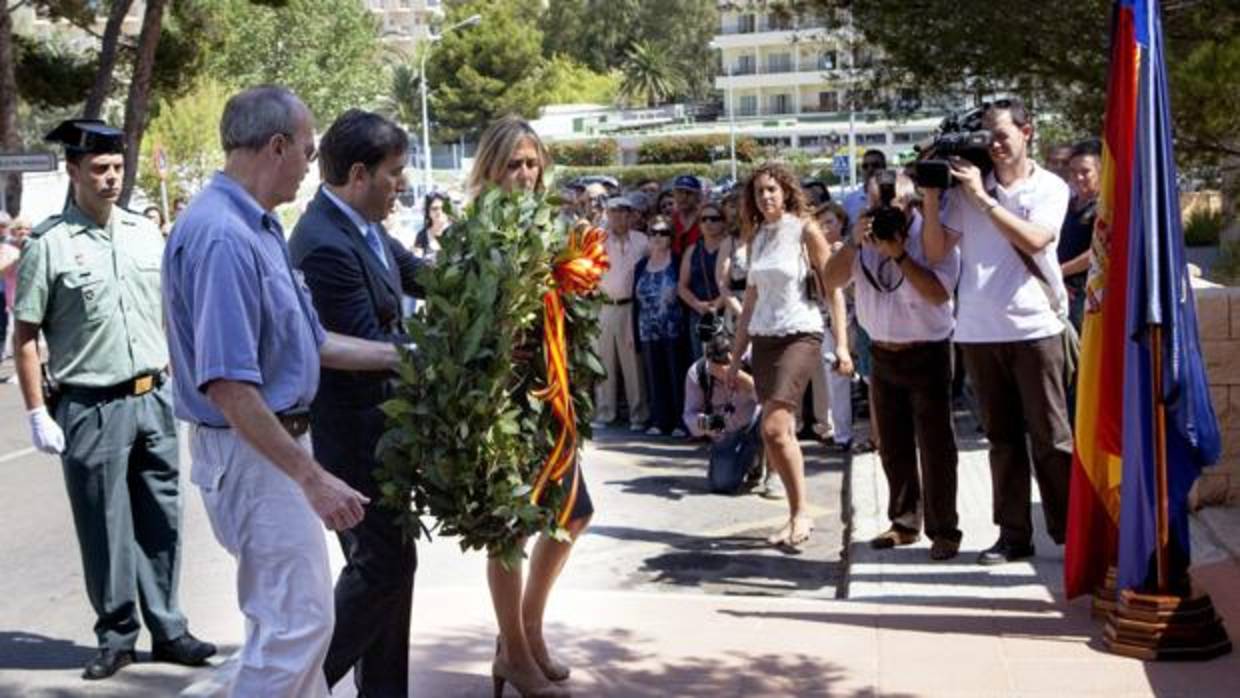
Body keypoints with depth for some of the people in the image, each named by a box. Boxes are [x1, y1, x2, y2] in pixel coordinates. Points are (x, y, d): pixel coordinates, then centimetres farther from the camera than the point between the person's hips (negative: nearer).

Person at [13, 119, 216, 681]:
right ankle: (116, 635, 19)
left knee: (160, 521, 10)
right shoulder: (49, 244, -7)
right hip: (90, 408, -4)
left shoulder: (144, 233, 7)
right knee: (104, 529, 5)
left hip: (152, 400, 4)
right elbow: (25, 336, -5)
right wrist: (38, 413, -9)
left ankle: (168, 629, 22)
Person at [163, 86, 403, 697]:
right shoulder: (220, 236, -23)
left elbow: (308, 342, 16)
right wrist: (312, 479, -26)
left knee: (292, 614, 20)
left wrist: (400, 355, 15)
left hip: (278, 441, 11)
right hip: (250, 454, -11)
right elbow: (227, 385, -28)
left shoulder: (259, 227, 9)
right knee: (297, 620, -5)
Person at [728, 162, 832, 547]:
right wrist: (736, 356, 15)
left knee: (774, 429, -19)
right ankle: (798, 515, 14)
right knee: (783, 433, 5)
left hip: (800, 336, -6)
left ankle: (801, 512, -9)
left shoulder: (805, 230, -2)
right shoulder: (757, 236, 13)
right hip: (763, 338, 6)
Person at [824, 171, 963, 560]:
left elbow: (938, 293, -23)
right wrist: (853, 243, -16)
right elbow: (833, 280, -2)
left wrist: (898, 254, -24)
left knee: (935, 446, -3)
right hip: (882, 355, 6)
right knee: (893, 447, 13)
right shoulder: (865, 239, 7)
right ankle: (905, 523, 25)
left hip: (927, 354, -6)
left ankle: (943, 531, 4)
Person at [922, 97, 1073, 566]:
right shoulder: (967, 188, 9)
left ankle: (1071, 530, 7)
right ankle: (1013, 534, 13)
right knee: (1002, 437, 8)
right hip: (979, 331, 3)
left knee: (1049, 435, -1)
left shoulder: (1049, 188, 4)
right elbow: (935, 252, 5)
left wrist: (982, 197, -14)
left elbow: (1034, 240, -14)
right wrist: (930, 195, -4)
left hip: (1033, 328, -3)